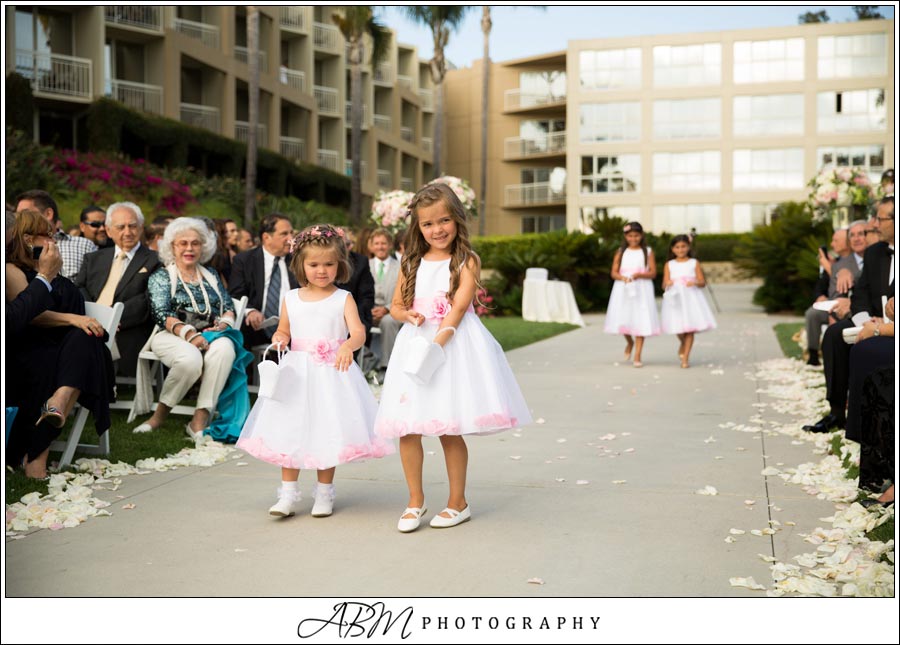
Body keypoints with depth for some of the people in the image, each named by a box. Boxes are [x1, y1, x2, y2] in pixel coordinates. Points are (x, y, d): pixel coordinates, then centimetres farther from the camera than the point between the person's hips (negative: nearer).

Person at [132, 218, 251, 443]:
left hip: (210, 335, 3)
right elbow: (162, 314, -3)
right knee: (191, 359, -39)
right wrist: (189, 333, -20)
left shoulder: (211, 275, 24)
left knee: (224, 348, -35)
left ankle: (200, 419, -35)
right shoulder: (161, 277, 11)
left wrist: (224, 324, -7)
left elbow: (228, 307, 18)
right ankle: (160, 415, -16)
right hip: (172, 336, -3)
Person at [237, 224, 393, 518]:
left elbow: (359, 332, -14)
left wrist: (349, 345, -36)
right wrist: (279, 339, -8)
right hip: (296, 373, 3)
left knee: (328, 431, 2)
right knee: (290, 431, 2)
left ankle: (324, 493, 18)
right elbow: (283, 331, 16)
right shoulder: (291, 298, 7)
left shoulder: (343, 298, -2)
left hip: (332, 373, -2)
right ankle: (288, 495, 12)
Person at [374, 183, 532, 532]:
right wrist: (408, 315, -4)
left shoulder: (467, 261, -1)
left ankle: (458, 502, 15)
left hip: (453, 345, -4)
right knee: (407, 428, -1)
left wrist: (436, 343, -23)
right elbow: (396, 305, 19)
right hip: (413, 345, 4)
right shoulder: (411, 263, 12)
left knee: (449, 430, -2)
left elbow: (458, 308, -11)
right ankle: (415, 501, 14)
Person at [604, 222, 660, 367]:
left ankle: (637, 356, -2)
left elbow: (653, 273, -1)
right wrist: (623, 278, -17)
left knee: (640, 321, -5)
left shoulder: (647, 251, 4)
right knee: (623, 320, 0)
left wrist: (639, 275, -18)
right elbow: (613, 272, 3)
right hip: (623, 289, 2)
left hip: (641, 290, -1)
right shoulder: (621, 251, 7)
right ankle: (629, 342, 33)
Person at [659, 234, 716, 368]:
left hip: (691, 298, -1)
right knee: (678, 327, -1)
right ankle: (682, 344, 33)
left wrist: (695, 282, -18)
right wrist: (667, 283, -21)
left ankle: (685, 357, 2)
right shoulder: (669, 265, 8)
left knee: (690, 329, -5)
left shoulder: (694, 263, 6)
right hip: (675, 298, 1)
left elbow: (703, 282, 4)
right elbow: (664, 284, 2)